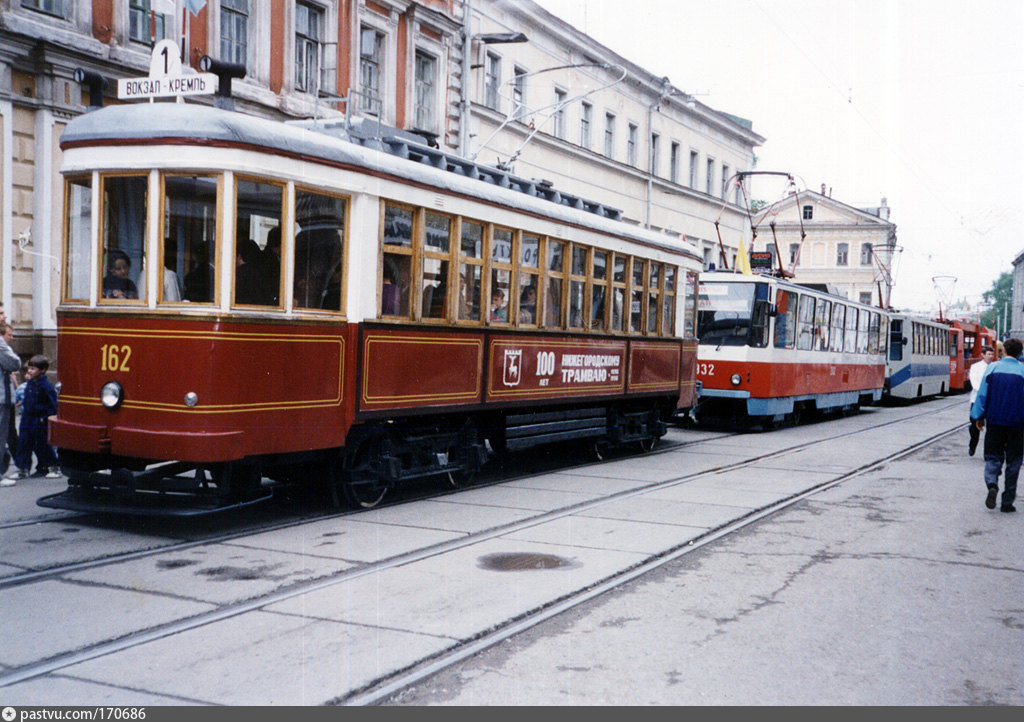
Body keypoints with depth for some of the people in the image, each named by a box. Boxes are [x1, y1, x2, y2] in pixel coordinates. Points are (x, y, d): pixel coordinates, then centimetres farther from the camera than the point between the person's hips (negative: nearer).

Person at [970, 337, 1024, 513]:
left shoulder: (993, 368, -1)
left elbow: (982, 394, 0)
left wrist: (979, 417, 8)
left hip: (994, 421, 0)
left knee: (993, 457, 8)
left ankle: (992, 484, -22)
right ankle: (1007, 502, 9)